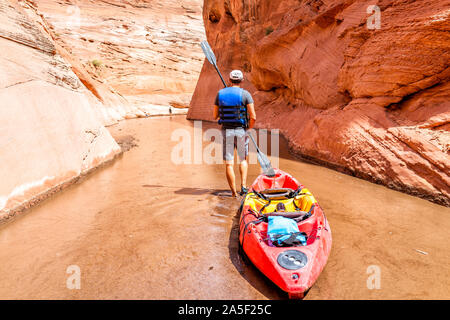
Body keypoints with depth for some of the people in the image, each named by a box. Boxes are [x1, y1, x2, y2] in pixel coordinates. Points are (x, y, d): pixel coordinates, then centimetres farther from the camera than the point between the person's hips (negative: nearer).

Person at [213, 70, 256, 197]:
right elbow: (253, 117, -11)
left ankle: (234, 192, 9)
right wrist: (249, 128, 8)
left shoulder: (220, 94, 3)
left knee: (229, 164, 5)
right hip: (240, 131, -1)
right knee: (243, 159, 20)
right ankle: (243, 186, 10)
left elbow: (215, 116, 9)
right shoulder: (245, 94, -5)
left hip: (226, 131, 1)